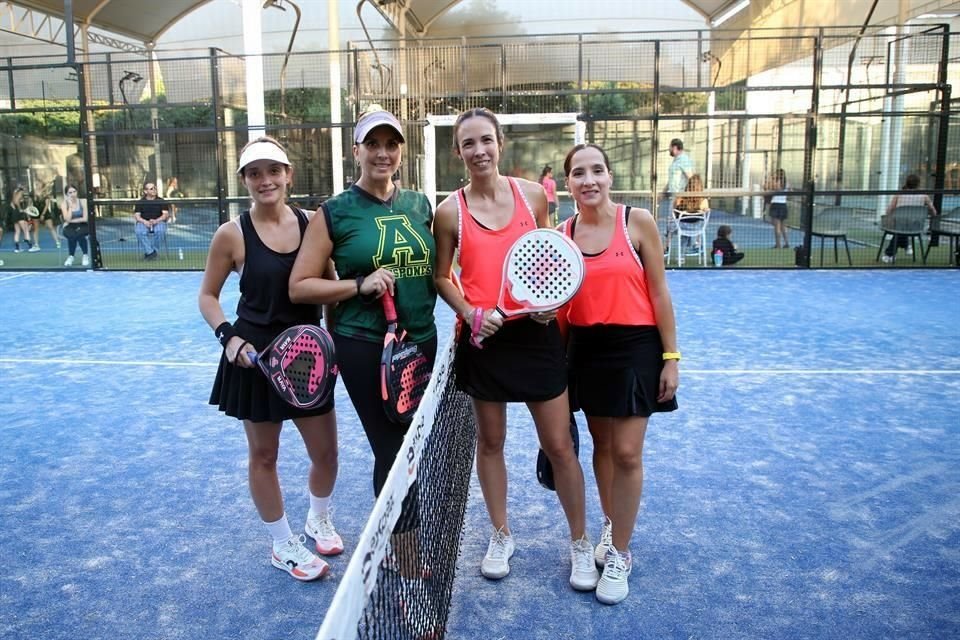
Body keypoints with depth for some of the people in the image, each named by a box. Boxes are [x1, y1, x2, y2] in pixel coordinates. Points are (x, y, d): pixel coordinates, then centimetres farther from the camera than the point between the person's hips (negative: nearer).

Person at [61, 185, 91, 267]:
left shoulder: (82, 202, -5)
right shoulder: (64, 204, -5)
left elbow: (85, 219, -10)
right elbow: (67, 219, -18)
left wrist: (72, 220, -13)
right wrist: (70, 205, -19)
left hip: (82, 226, 0)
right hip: (69, 227, 0)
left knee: (79, 234, -35)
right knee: (72, 235, -35)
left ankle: (86, 255, -14)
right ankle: (70, 256, -13)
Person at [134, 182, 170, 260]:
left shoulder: (161, 201, 10)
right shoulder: (140, 202, 11)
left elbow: (166, 214, 0)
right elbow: (136, 216, 3)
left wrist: (156, 220, -19)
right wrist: (145, 221, -19)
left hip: (159, 222, -1)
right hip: (143, 223, 1)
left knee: (160, 230, -36)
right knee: (139, 231, -34)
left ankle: (149, 253, -22)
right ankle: (151, 252, -31)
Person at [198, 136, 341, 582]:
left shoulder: (311, 223, -2)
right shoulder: (232, 234, -9)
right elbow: (208, 296, 2)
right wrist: (228, 337, -14)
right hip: (256, 356, -2)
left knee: (326, 451, 11)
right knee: (263, 455, 10)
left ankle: (318, 520, 42)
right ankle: (283, 546, 31)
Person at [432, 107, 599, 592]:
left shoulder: (532, 194, 1)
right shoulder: (450, 211, -2)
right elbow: (441, 277, 5)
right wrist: (470, 313, -11)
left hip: (535, 332, 0)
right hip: (483, 337, 0)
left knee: (559, 446, 5)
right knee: (490, 441, 13)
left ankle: (580, 542, 25)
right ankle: (501, 535, 34)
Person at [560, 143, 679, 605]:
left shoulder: (638, 222, -8)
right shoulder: (562, 234, 2)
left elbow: (659, 294, -5)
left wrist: (671, 356, -7)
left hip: (635, 346, -3)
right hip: (585, 347, 4)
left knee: (626, 453, -2)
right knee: (601, 445, 14)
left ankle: (619, 555, 15)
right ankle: (611, 524, 38)